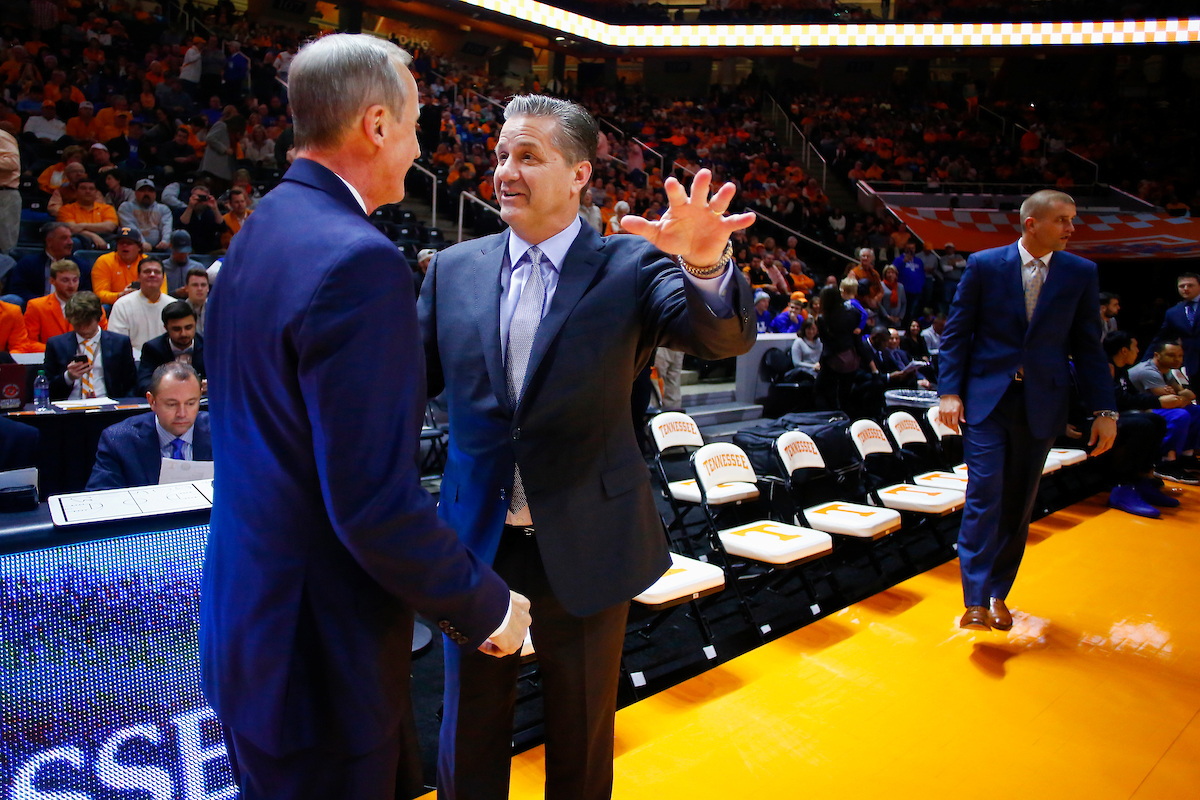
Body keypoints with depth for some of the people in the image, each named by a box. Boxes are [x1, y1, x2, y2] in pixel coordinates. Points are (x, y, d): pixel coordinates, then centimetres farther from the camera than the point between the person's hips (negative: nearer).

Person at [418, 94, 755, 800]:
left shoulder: (632, 265, -7)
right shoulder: (454, 269, 2)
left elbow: (725, 336, -22)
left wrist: (707, 264, -42)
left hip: (586, 548, -2)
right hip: (477, 543, 2)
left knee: (582, 741, 20)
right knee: (470, 741, 20)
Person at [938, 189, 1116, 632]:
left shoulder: (1081, 273, 4)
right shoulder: (984, 265, -2)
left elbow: (1088, 345, 6)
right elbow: (956, 333, 0)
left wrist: (1104, 411, 1)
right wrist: (949, 392, -8)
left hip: (1042, 404, 3)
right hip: (986, 397, -2)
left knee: (1019, 504, 10)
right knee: (985, 493, -11)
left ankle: (998, 594, 24)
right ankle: (975, 600, -8)